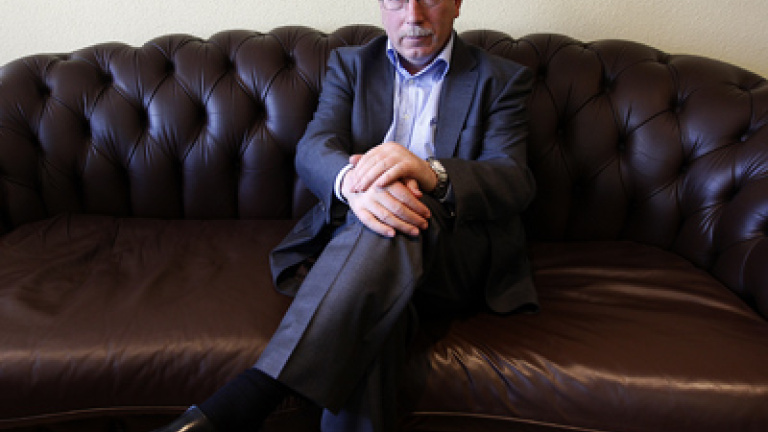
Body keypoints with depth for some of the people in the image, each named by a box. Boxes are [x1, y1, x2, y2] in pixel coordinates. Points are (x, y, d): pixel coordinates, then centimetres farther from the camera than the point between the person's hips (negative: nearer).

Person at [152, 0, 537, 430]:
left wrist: (430, 174, -30)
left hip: (456, 249, -1)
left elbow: (516, 182, -6)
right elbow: (313, 148, -2)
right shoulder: (350, 64, 16)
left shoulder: (502, 79, 10)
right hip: (352, 235, 2)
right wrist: (352, 181, -29)